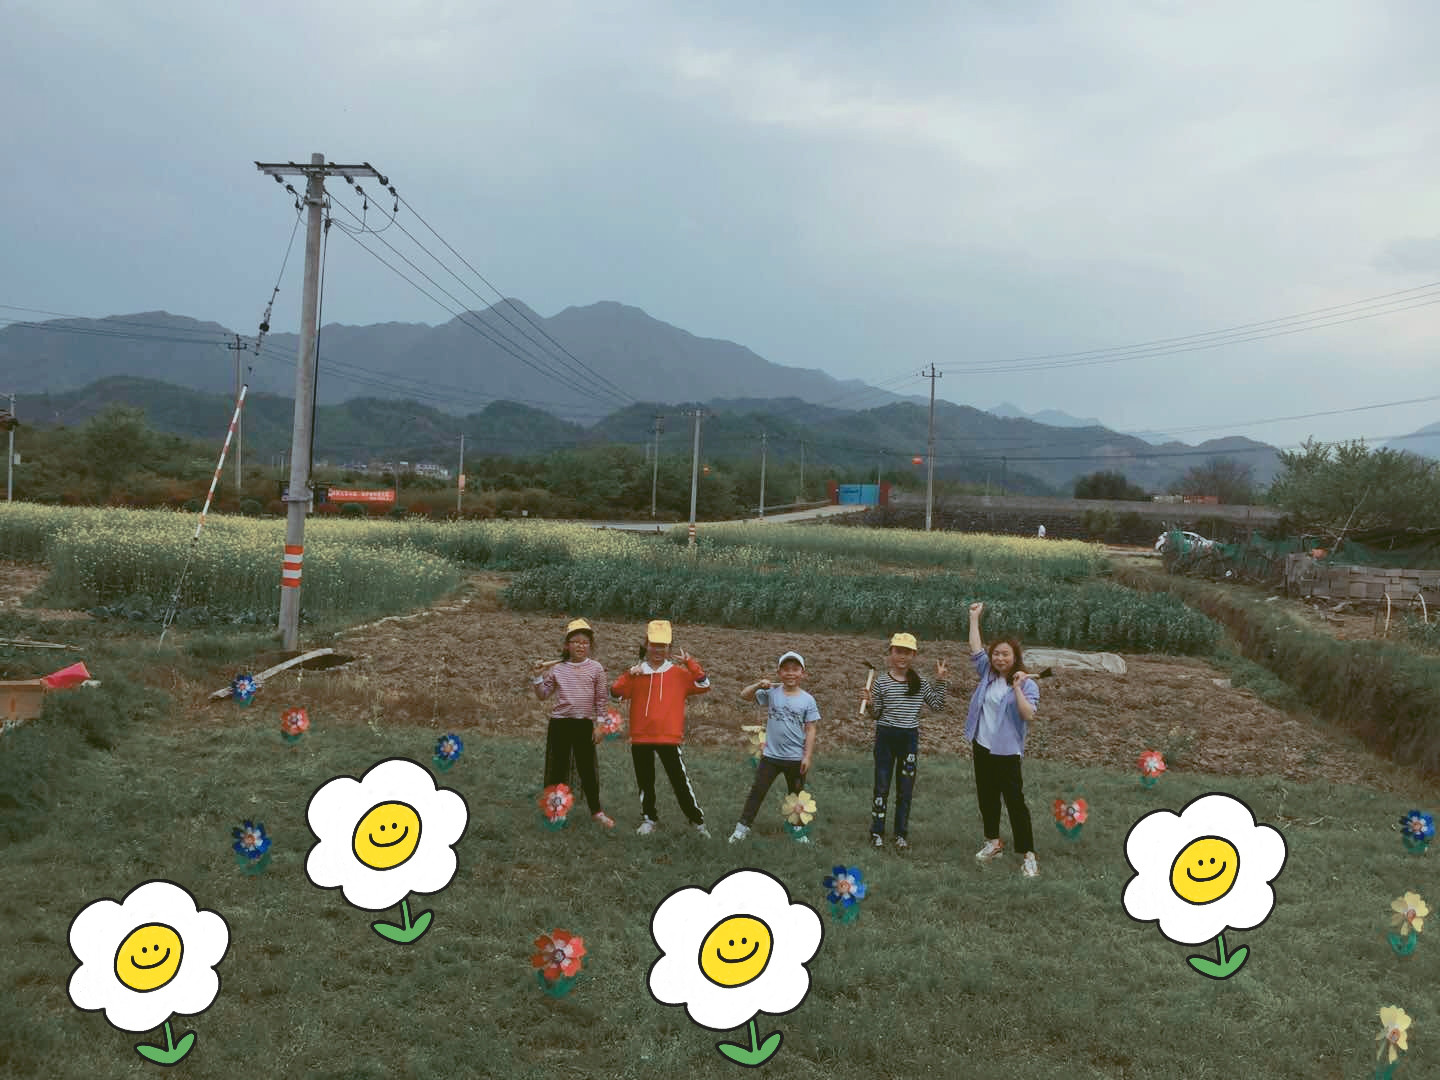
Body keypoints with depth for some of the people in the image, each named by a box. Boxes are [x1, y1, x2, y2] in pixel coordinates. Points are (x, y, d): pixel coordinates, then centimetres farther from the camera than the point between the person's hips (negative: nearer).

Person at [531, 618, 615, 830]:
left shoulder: (595, 668, 0)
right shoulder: (556, 669, 2)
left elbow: (601, 699, 2)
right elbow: (543, 695, 6)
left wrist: (599, 725, -1)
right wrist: (537, 677, -9)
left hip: (585, 724, -1)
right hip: (560, 723, 1)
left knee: (588, 768, 5)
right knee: (557, 767, 6)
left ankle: (596, 810, 18)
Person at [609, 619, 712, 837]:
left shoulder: (679, 673, 3)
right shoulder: (637, 672, 6)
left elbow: (704, 685, -7)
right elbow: (616, 692, -6)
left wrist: (690, 663, -15)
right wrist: (630, 675, -21)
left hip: (669, 738, -2)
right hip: (640, 738, 2)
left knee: (680, 781, -1)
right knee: (645, 782, 12)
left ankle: (696, 819, 9)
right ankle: (648, 819, 27)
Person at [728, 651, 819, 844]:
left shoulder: (807, 700, -5)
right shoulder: (771, 693, -3)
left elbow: (810, 730, -4)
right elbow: (745, 695, -5)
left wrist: (807, 756, -8)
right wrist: (758, 685, -23)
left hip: (795, 758, 0)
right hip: (771, 755, 0)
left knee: (797, 796, 14)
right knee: (757, 791, 4)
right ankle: (743, 826, 11)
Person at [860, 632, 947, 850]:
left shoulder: (920, 682, 1)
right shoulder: (881, 680, -5)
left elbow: (938, 704, 3)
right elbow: (877, 713, 0)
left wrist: (940, 680, -4)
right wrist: (869, 703, -21)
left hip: (910, 737, 2)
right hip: (886, 736, -2)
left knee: (906, 788, 8)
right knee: (882, 786, 4)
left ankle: (901, 833, 19)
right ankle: (877, 832, 13)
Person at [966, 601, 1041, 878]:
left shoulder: (1027, 684, -13)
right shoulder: (988, 674, 4)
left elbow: (1028, 715, -23)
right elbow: (975, 649, 8)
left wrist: (1017, 688, -31)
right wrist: (974, 618, 8)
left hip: (1007, 751, -6)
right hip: (982, 747, 6)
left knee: (1015, 801, -6)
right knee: (986, 796, 16)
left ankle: (1029, 855, -1)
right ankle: (993, 842, 32)